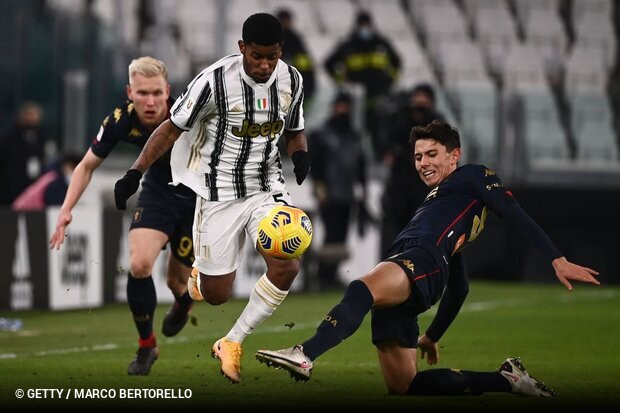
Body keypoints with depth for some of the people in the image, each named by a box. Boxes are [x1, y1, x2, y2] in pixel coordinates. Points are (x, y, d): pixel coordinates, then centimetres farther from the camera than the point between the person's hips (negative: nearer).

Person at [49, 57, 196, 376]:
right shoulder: (121, 121, -21)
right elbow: (87, 165, -5)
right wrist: (66, 210, -15)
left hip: (199, 196, -2)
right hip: (158, 191, 2)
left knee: (177, 281, 6)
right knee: (139, 265, -20)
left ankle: (183, 301, 48)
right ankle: (146, 346, 3)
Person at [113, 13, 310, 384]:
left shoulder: (292, 81, -4)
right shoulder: (214, 81, -19)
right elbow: (172, 127, -9)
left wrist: (300, 154, -11)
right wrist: (135, 173, -15)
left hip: (268, 187, 3)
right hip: (220, 193, -3)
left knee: (286, 268, -20)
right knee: (216, 295, 0)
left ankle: (232, 344, 2)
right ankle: (195, 276, 42)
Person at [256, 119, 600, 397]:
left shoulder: (473, 176, 17)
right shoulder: (436, 201, 40)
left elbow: (516, 216, 2)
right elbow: (459, 287, 42)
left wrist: (556, 259, -11)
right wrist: (433, 336, 41)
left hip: (424, 260, -9)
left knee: (361, 289, -39)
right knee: (403, 387, 0)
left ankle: (304, 356, -62)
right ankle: (506, 380, 8)